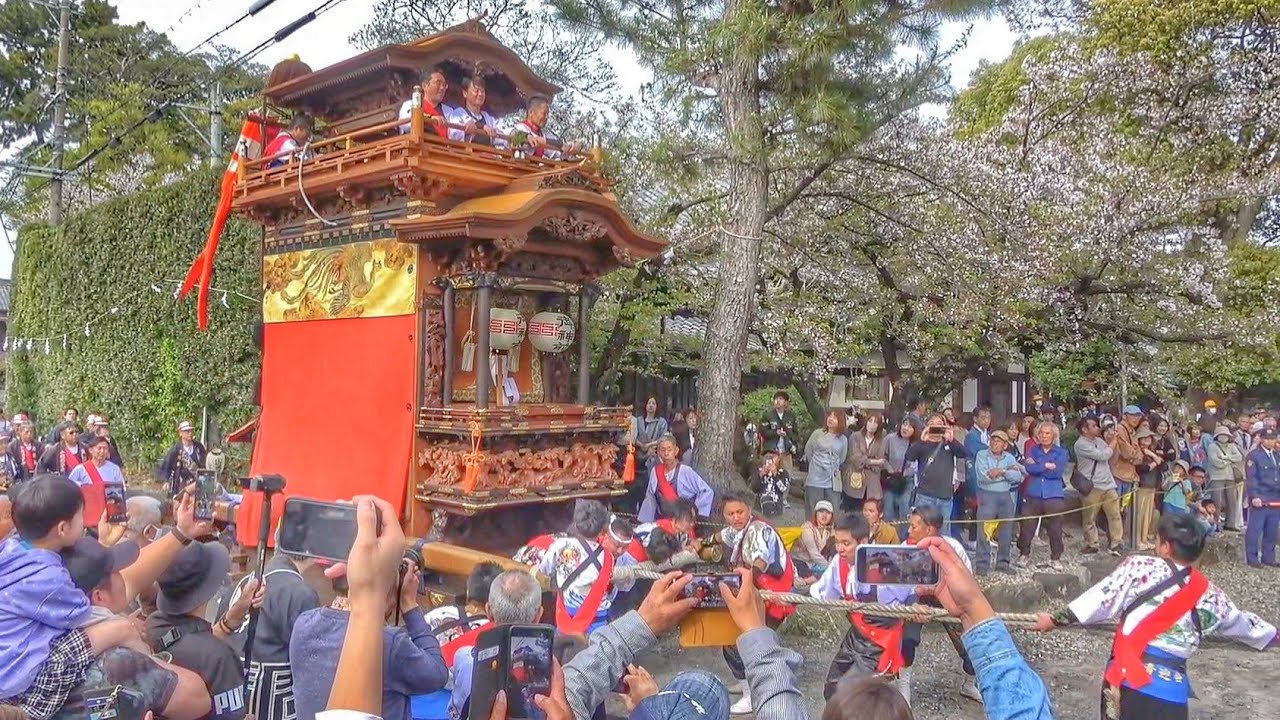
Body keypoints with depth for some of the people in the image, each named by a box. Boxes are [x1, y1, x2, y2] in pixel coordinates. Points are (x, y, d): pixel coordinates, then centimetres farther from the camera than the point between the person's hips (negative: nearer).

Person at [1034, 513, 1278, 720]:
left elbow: (1102, 598, -8)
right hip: (1172, 687, 3)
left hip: (1129, 676, -3)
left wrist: (1056, 619, -1)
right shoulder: (1210, 595, 11)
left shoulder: (1140, 567, -3)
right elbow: (1241, 623, 29)